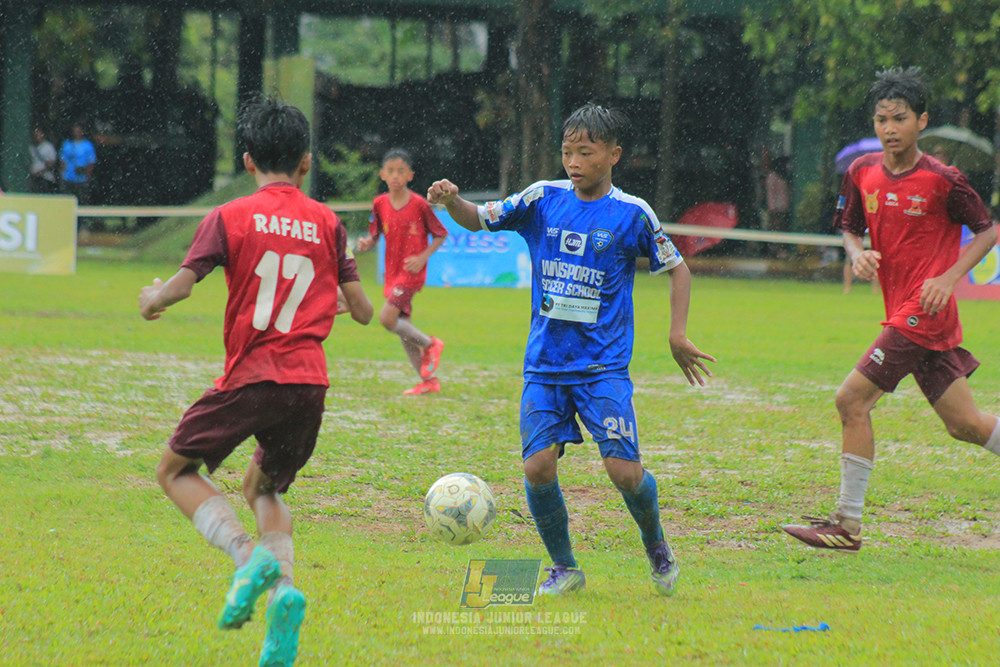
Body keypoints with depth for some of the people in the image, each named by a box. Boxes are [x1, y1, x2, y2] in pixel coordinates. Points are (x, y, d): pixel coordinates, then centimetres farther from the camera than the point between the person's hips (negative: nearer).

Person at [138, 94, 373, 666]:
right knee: (264, 487, 24)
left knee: (177, 470, 15)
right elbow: (363, 311, 7)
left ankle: (248, 555, -12)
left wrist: (151, 300, 15)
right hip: (309, 381, 4)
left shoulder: (230, 218, -2)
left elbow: (178, 287, -8)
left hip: (249, 379, -4)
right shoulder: (327, 223, 7)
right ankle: (284, 587, -5)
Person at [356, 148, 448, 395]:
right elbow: (374, 236, 8)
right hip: (392, 273, 6)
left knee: (387, 318, -21)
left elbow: (441, 235, -1)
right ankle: (428, 381, 20)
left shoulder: (419, 204, -11)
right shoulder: (380, 204, 2)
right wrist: (366, 243, -15)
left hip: (412, 273, -6)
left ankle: (430, 344, 1)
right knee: (403, 327, 9)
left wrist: (423, 257, -15)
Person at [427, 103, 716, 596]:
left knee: (623, 469, -14)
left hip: (604, 366, -2)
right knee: (537, 466, -11)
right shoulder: (543, 199, 5)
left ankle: (655, 544, 17)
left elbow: (677, 269, 10)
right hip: (544, 365, 2)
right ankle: (564, 569, 10)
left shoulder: (632, 214, -1)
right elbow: (480, 219, 8)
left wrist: (678, 334, 2)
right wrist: (451, 201, -14)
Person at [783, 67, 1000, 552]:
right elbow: (849, 228, 19)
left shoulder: (942, 180, -11)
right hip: (902, 314, 7)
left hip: (924, 313, -7)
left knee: (852, 400, -10)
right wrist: (857, 254, -4)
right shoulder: (862, 173, 6)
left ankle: (848, 525, -4)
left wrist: (949, 278, -13)